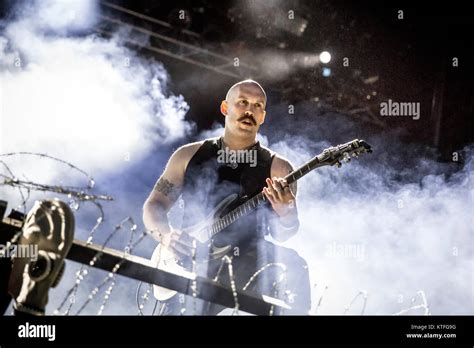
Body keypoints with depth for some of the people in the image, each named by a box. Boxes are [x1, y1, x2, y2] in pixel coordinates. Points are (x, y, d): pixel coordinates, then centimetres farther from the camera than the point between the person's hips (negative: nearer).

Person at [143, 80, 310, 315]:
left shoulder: (277, 168, 7)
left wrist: (285, 213, -26)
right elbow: (154, 204, 15)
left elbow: (283, 234, -2)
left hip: (249, 265, -1)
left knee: (293, 268, -30)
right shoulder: (189, 155, 12)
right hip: (194, 265, 1)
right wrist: (166, 235, -6)